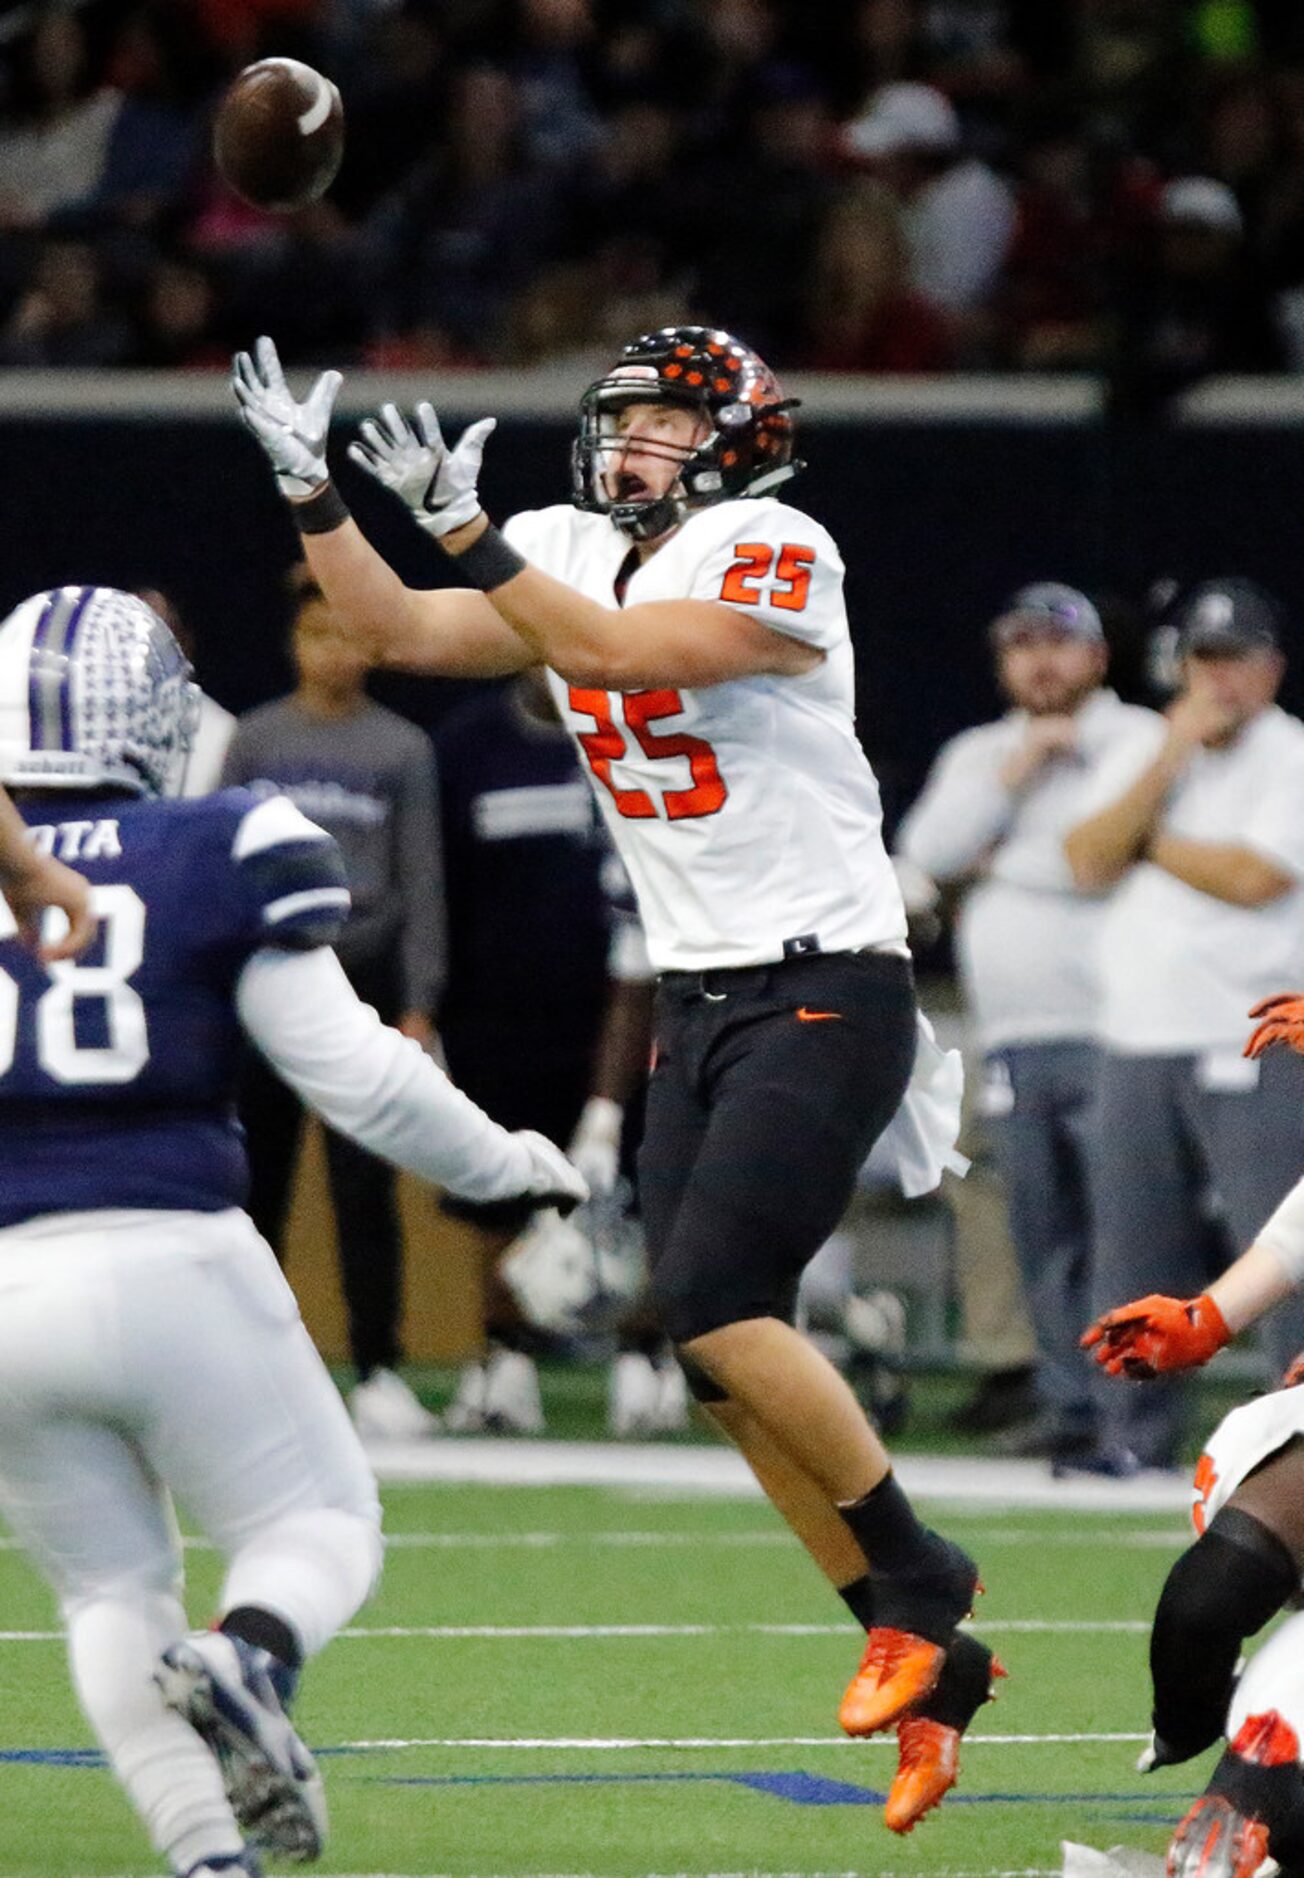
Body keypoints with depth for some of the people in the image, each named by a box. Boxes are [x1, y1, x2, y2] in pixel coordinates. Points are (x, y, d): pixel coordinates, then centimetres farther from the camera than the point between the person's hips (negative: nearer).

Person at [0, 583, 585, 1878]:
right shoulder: (217, 860, -2)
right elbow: (349, 1070, -3)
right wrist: (503, 1164, 12)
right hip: (169, 1265, -2)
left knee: (111, 1592, 17)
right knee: (317, 1526, 16)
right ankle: (249, 1660, -19)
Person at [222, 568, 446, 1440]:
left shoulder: (402, 749, 4)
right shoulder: (255, 740, 8)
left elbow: (420, 883, 4)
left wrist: (418, 1004, -2)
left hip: (363, 976, -1)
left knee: (364, 1188, -4)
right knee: (256, 1183, 3)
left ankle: (379, 1374, 0)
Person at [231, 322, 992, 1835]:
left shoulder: (774, 556, -14)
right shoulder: (578, 559, 9)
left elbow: (609, 652, -26)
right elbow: (404, 632, 10)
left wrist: (465, 528, -26)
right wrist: (311, 490, 1)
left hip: (824, 995, -8)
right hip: (698, 1002, 8)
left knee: (714, 1299, -20)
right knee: (718, 1352, 3)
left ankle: (917, 1581, -5)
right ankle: (928, 1669, 11)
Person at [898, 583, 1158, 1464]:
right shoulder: (978, 755, 20)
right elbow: (928, 848, 4)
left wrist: (996, 862, -2)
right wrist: (1016, 770, -4)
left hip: (1110, 1034, -6)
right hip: (1015, 1036, 6)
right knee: (1046, 1232, 7)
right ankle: (1071, 1403, 12)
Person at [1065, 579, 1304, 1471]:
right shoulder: (1142, 748, 16)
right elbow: (1089, 862, 2)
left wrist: (1146, 839, -2)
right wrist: (1169, 761, -5)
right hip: (1138, 1042, 6)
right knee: (1133, 1251, 7)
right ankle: (1136, 1436, 14)